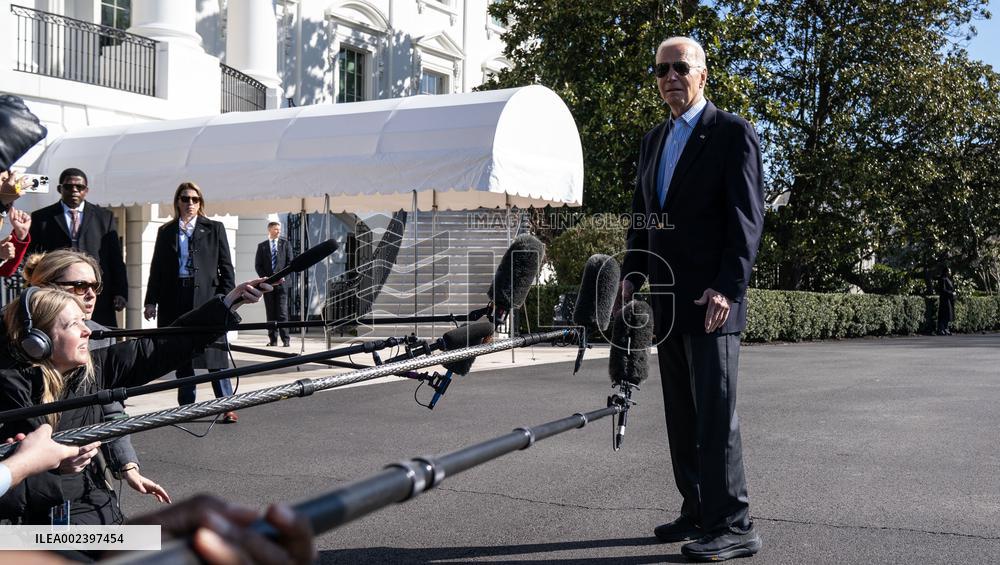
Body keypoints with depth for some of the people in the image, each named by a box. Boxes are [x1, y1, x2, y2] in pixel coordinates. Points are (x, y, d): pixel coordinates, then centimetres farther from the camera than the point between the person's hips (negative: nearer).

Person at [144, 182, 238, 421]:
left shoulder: (214, 229, 7)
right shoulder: (166, 231, 14)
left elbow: (226, 267, 4)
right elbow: (157, 268, 13)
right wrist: (151, 301, 4)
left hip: (206, 297, -3)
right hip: (175, 300, 3)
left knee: (214, 355, -6)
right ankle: (186, 407, 16)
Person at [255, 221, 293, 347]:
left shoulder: (285, 243, 9)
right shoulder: (262, 246, 11)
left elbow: (290, 262, 5)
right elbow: (258, 265, 8)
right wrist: (264, 277, -6)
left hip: (281, 281, -2)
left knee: (282, 311, -8)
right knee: (270, 312, 3)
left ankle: (285, 339, -7)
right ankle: (272, 339, 7)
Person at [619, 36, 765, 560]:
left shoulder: (732, 133, -4)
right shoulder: (653, 140, 18)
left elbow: (747, 217, -11)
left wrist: (728, 287, -20)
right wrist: (631, 273, 8)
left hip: (711, 299, -7)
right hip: (667, 299, 7)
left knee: (715, 413, -6)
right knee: (681, 413, 10)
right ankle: (697, 512, 19)